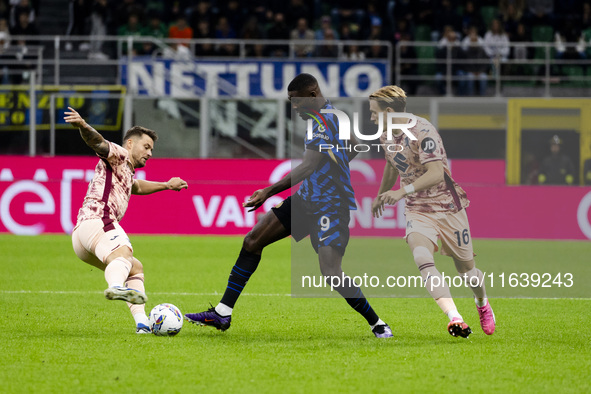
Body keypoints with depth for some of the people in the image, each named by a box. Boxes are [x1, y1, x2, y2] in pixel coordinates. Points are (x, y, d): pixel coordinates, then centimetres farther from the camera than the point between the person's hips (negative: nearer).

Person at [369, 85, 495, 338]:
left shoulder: (422, 132, -21)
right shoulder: (386, 136, 4)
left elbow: (436, 174, -32)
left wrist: (403, 191, -42)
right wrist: (381, 194, 39)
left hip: (447, 207, -5)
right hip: (417, 210, 5)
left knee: (466, 269, 8)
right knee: (422, 259, -25)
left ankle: (483, 303, 43)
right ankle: (455, 318, -36)